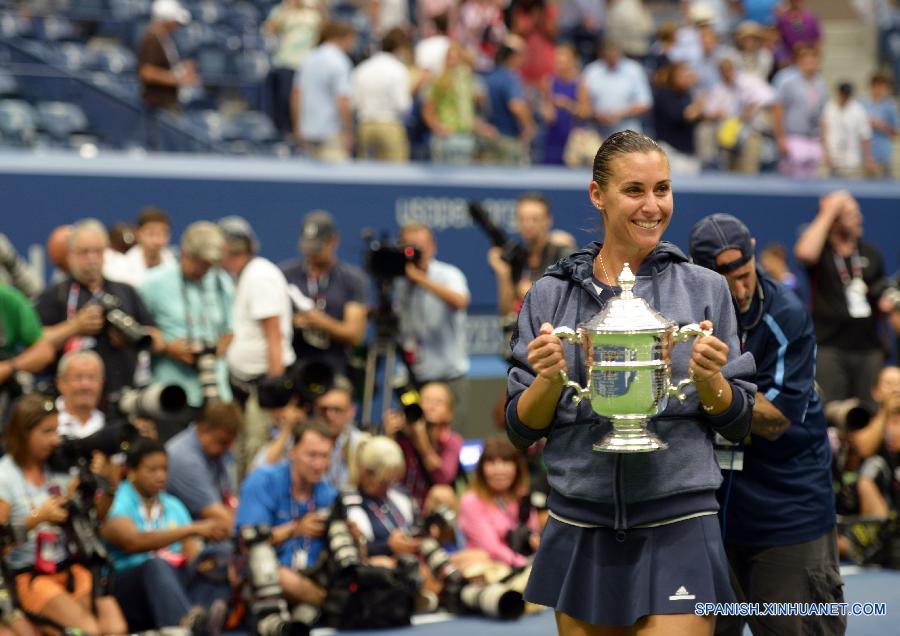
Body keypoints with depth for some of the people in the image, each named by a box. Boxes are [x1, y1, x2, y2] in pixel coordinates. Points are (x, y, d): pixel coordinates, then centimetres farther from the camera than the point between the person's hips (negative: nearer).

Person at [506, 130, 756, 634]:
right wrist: (549, 379, -14)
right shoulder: (551, 295, 4)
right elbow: (521, 430, 5)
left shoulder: (705, 289, 2)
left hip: (679, 529, -2)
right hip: (580, 531, 2)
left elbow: (738, 423, 5)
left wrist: (709, 379, -15)